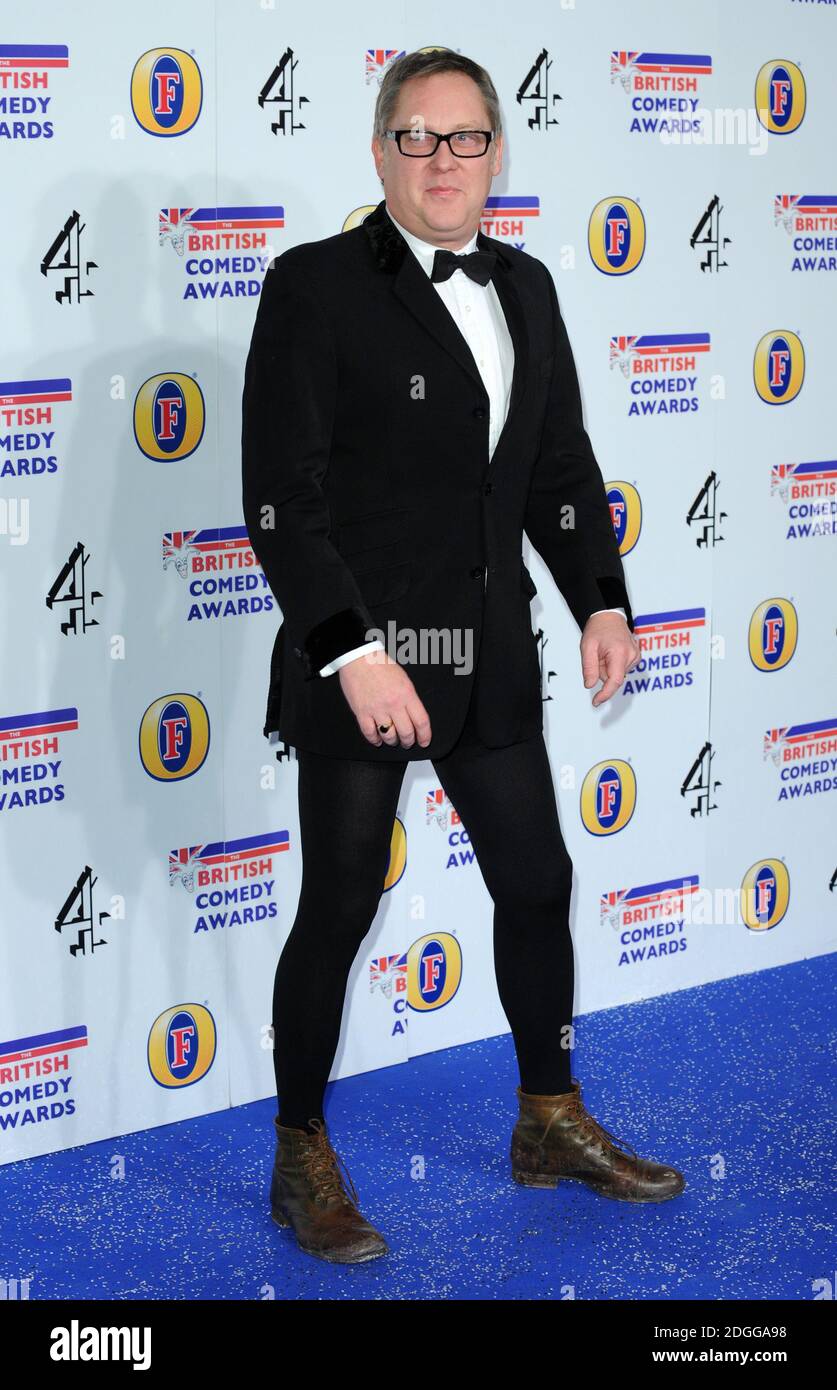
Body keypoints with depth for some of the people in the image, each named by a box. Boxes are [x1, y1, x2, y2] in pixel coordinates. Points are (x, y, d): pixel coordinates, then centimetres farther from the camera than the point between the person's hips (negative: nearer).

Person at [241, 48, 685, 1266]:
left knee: (536, 882, 15)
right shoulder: (316, 286, -10)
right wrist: (354, 653, -22)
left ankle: (553, 1125, 33)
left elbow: (561, 466, 15)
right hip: (359, 655, -6)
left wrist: (603, 601, 1)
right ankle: (301, 1163, 20)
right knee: (341, 909, 3)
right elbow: (280, 496, -15)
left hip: (490, 658, 6)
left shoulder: (525, 288, 9)